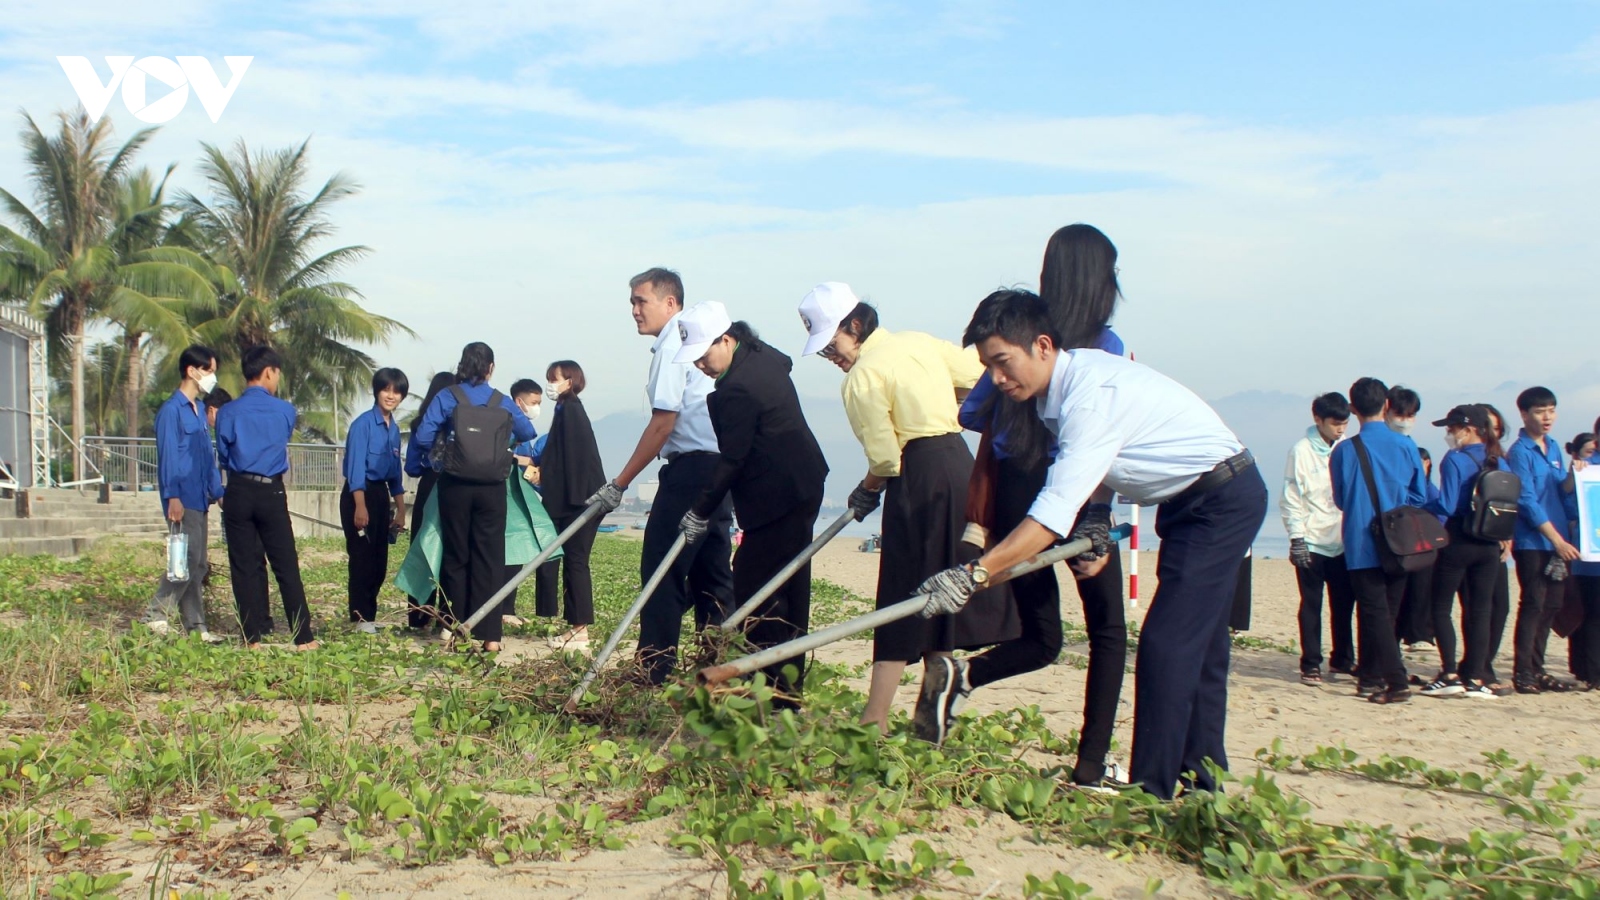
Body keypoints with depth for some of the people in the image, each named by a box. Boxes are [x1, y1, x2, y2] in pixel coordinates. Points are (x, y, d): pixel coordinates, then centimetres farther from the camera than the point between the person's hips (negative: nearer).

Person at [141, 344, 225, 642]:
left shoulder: (200, 411, 16)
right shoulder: (171, 410, -9)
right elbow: (167, 456, -14)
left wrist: (217, 491, 14)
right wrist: (172, 497, -19)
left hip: (200, 499, 8)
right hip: (183, 501, -8)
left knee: (198, 565, 8)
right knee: (188, 560, -11)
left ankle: (195, 625, 11)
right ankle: (155, 616, -1)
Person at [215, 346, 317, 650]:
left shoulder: (228, 413, -3)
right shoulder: (285, 411, -3)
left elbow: (224, 455, 7)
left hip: (238, 493, 0)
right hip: (272, 493, 0)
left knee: (245, 567, 6)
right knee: (287, 566, 4)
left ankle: (254, 637, 6)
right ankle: (303, 637, 3)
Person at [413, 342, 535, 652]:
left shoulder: (447, 398, -3)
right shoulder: (503, 402, 3)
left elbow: (423, 437, -10)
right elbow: (527, 433, 11)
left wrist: (441, 453, 10)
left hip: (455, 485, 0)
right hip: (492, 488, 1)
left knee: (456, 557, 10)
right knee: (490, 557, 3)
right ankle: (489, 634, -1)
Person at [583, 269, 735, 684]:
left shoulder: (672, 346, -9)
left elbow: (663, 424, -16)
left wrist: (619, 483, -14)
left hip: (691, 466, -10)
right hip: (720, 464, 10)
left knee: (661, 569, -6)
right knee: (711, 570, 12)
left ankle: (655, 670, -5)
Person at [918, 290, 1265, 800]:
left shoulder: (1093, 394, -29)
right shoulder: (1061, 390, 0)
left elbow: (1055, 512, -37)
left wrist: (973, 575, -41)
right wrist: (1099, 533, -4)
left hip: (1224, 498, -10)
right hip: (1189, 504, 10)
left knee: (1167, 643, -13)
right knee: (1198, 647, 13)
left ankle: (1152, 791, -9)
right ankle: (1200, 781, 22)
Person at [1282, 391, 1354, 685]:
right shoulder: (1302, 450, -5)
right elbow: (1291, 498, -6)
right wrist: (1296, 537, -11)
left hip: (1342, 541, 4)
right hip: (1312, 542, -4)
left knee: (1344, 603, 9)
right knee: (1312, 605, 1)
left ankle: (1342, 659, 21)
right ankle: (1311, 664, 6)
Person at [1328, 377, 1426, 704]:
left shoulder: (1344, 451, -8)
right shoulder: (1406, 446, -3)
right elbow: (1420, 496, 5)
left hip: (1363, 545, -3)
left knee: (1374, 613, -2)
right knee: (1385, 612, 15)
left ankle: (1397, 682, -11)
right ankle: (1370, 676, 23)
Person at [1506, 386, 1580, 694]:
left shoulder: (1554, 448, 13)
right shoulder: (1519, 452, -9)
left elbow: (1564, 493, 17)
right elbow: (1527, 501, -14)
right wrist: (1557, 539, -17)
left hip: (1557, 541, 7)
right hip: (1531, 542, -7)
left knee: (1551, 606, 9)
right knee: (1533, 605, -7)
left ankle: (1537, 669, 16)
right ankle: (1522, 672, -2)